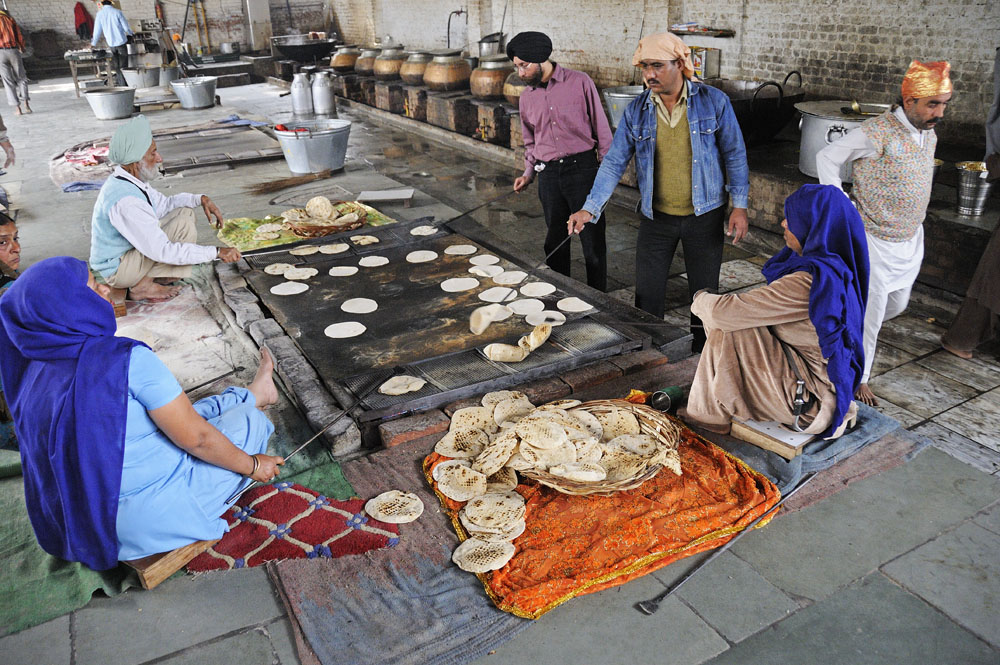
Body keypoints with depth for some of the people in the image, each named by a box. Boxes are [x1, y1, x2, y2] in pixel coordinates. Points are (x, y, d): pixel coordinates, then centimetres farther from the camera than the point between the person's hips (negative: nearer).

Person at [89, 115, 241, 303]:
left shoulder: (127, 181, -2)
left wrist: (200, 199, -1)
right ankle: (143, 286, -11)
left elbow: (164, 204, 15)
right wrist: (216, 252, -31)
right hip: (117, 270, -10)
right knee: (184, 226, -21)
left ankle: (143, 278, 3)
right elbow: (162, 251, -33)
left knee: (184, 211, 8)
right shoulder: (125, 201, -32)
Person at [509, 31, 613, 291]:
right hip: (548, 174, 5)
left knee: (593, 242, 1)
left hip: (582, 169, -4)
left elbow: (601, 129, -2)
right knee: (555, 241, 11)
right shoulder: (526, 98, 10)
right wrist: (528, 174, 8)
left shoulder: (579, 82, -5)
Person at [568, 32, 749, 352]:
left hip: (705, 216, -1)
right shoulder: (636, 111, -4)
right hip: (656, 218, 1)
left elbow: (734, 155, -1)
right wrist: (590, 208, -13)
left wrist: (740, 205, -6)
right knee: (647, 297, 5)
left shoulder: (713, 101, -8)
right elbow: (614, 162, -3)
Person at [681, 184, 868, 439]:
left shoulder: (809, 281, -29)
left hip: (810, 397, -9)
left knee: (729, 327, -15)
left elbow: (726, 312, -26)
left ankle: (714, 412, 3)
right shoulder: (834, 264, 1)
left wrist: (701, 300, -4)